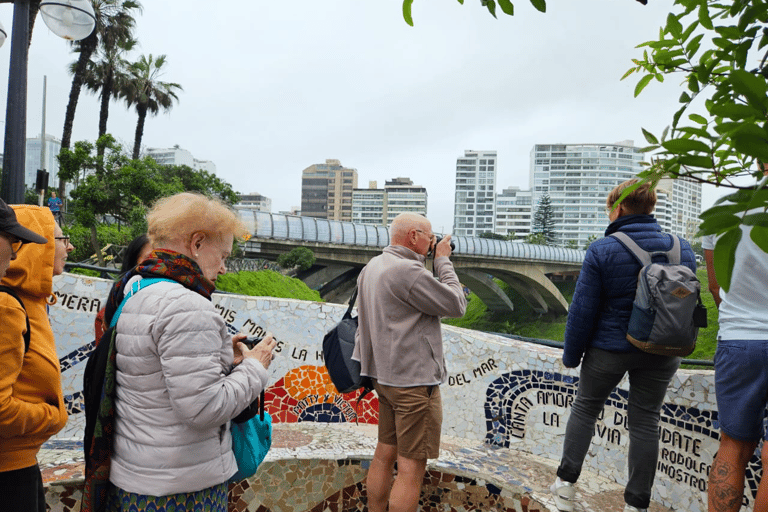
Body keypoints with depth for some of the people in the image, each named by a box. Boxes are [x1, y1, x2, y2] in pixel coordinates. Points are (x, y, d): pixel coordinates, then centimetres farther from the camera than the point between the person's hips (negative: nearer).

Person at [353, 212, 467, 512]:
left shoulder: (372, 267, 9)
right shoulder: (407, 271, -21)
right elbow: (456, 305, -14)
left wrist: (428, 262, 9)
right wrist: (443, 261, -4)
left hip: (384, 374, 10)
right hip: (414, 379, -10)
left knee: (385, 454, 18)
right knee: (411, 467, 1)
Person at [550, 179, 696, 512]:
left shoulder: (601, 251, -15)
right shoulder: (683, 250, 0)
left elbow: (583, 311, -13)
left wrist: (571, 354, -2)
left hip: (609, 349, -3)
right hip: (660, 353, 3)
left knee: (585, 409, 16)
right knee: (645, 421, 13)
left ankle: (566, 483, 22)